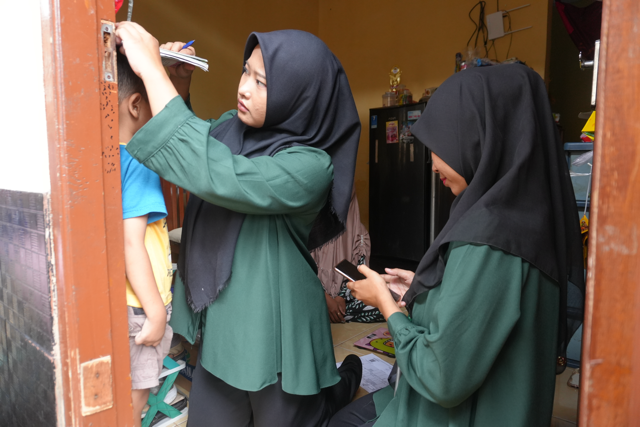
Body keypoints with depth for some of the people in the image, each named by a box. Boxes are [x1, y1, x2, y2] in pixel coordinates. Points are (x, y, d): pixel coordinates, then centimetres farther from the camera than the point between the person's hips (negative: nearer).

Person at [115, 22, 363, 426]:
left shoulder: (310, 166, -23)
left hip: (274, 330, -6)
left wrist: (152, 70, -27)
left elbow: (213, 175, -35)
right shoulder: (232, 126, -2)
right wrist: (178, 89, -4)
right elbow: (193, 150, 16)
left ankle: (344, 382, 44)